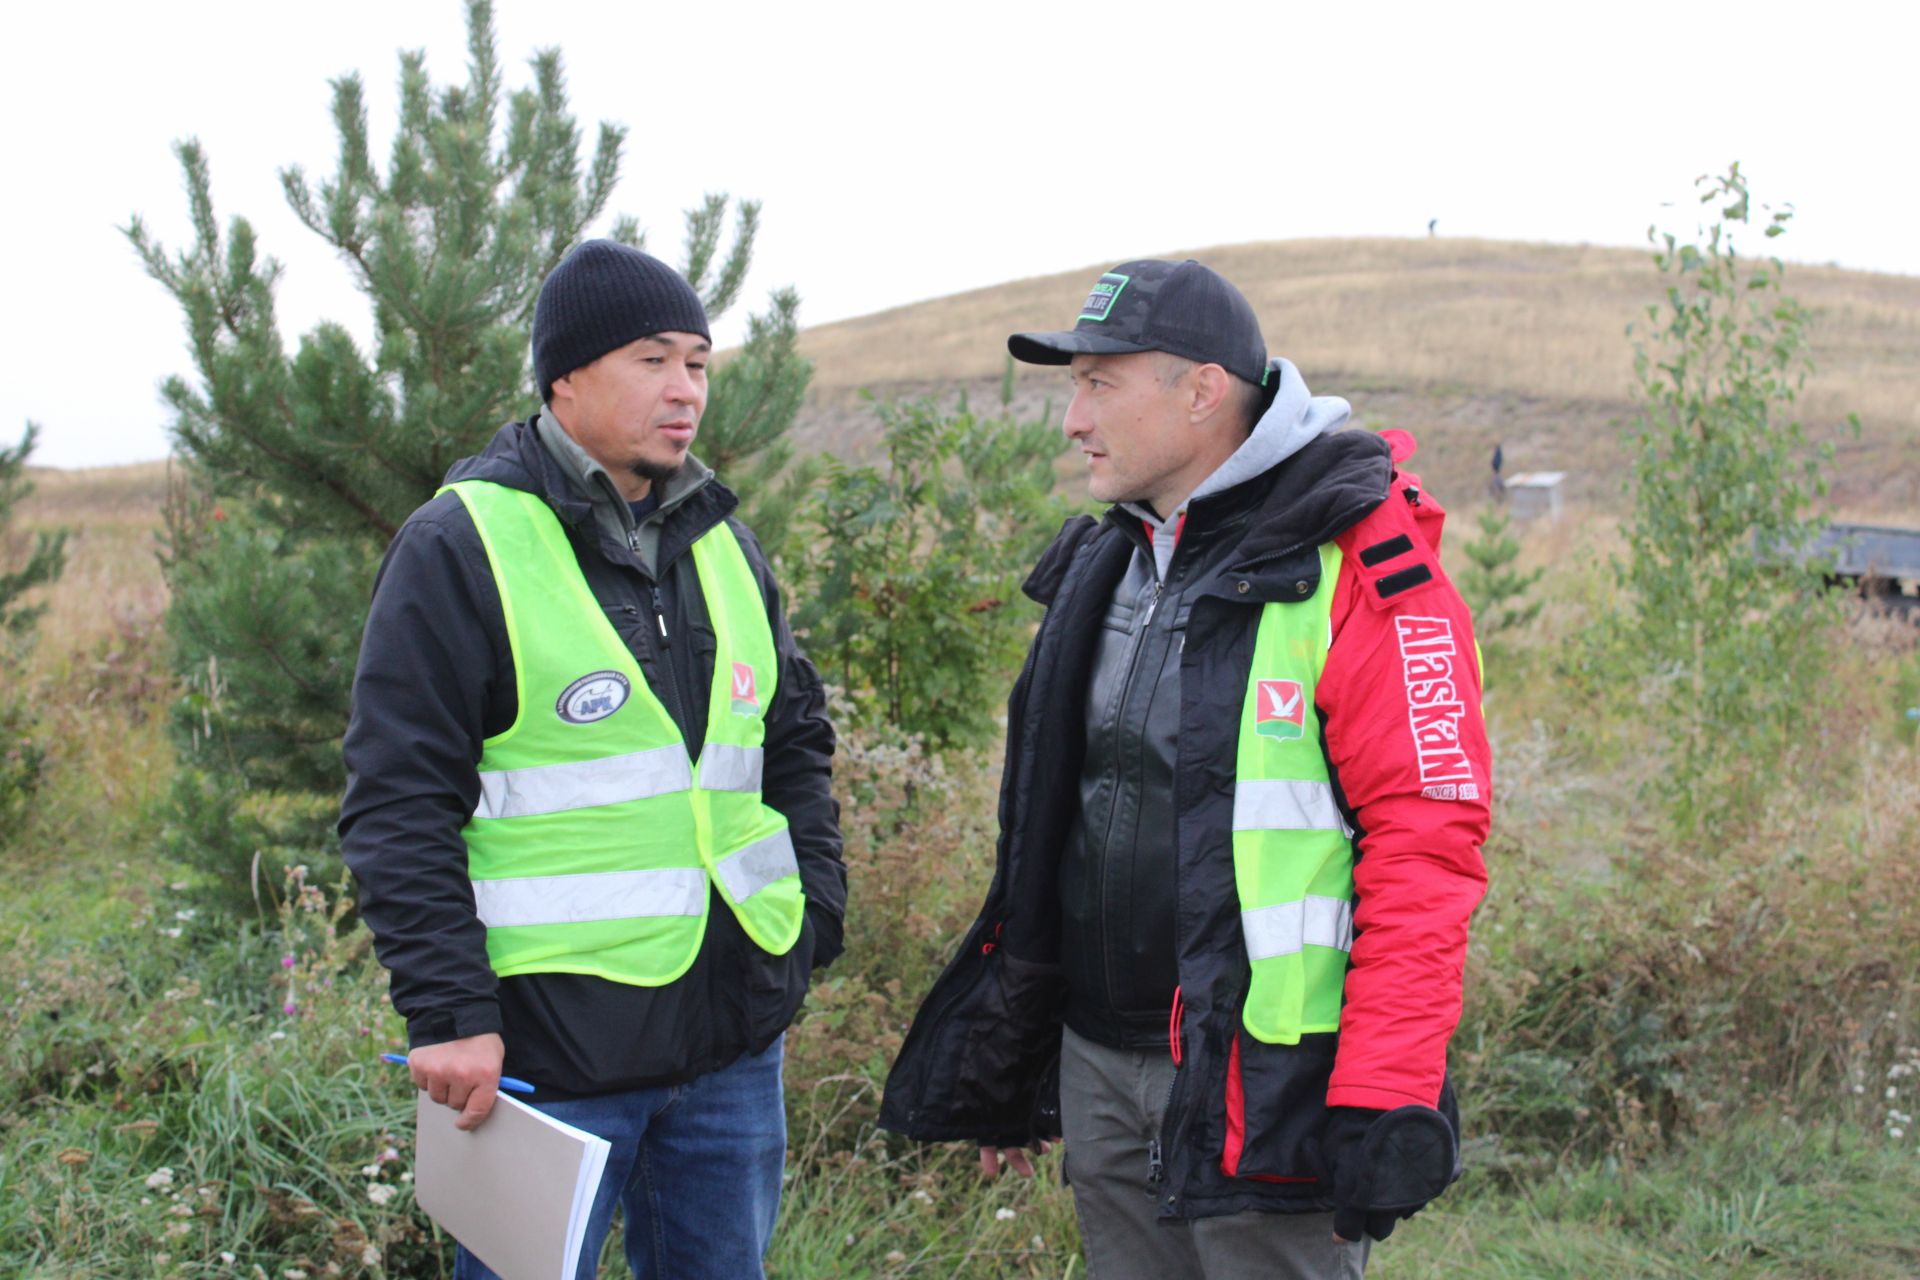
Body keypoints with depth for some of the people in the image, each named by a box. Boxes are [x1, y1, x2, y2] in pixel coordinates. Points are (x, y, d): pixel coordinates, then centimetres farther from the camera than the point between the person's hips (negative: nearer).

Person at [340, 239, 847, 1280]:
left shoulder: (723, 545, 12)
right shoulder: (463, 546, -8)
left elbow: (796, 739, 22)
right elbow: (398, 803, -11)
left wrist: (817, 908, 10)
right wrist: (449, 1015, -16)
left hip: (735, 1036, 6)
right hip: (546, 1046, -6)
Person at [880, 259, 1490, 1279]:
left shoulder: (1362, 572, -12)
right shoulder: (1105, 567, 13)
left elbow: (1427, 841, -17)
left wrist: (1381, 1108, -21)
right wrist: (1006, 1061, 18)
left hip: (1261, 1092, -7)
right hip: (1101, 1073, 7)